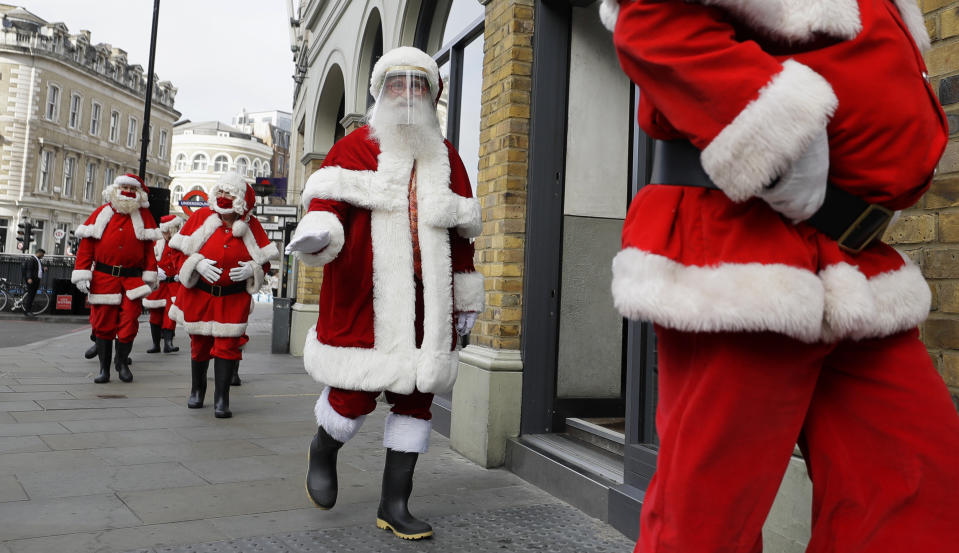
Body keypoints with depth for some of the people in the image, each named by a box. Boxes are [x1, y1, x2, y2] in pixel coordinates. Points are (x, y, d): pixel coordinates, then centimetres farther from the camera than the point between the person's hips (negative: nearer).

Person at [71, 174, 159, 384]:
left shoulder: (144, 216, 8)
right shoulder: (101, 213, 7)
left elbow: (149, 247, 5)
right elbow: (86, 244, 4)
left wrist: (150, 275, 1)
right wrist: (82, 273, -3)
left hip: (133, 279, 0)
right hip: (103, 277, 0)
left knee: (129, 323, -2)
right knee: (104, 324, 4)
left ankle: (122, 362, 19)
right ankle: (104, 368, 14)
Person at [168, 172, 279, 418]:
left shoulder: (251, 225, -3)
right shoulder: (201, 216, -3)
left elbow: (264, 261, 3)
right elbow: (181, 251, -1)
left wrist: (252, 268, -18)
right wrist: (197, 263, -19)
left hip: (234, 298, -1)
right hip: (199, 294, 1)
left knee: (227, 345, -6)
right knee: (199, 343, 13)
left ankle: (221, 400, 2)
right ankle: (197, 390, 36)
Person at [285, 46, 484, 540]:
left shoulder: (446, 157, 16)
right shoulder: (355, 146, 6)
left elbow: (462, 231, 17)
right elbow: (326, 197, -6)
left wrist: (466, 297, 16)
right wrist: (317, 231, -30)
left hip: (427, 301, 4)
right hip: (363, 296, -4)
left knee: (416, 395, 5)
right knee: (357, 392, -3)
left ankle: (395, 504, 20)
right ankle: (322, 453, 33)